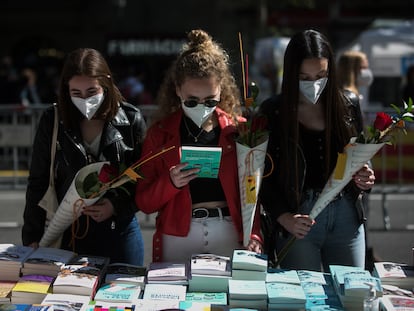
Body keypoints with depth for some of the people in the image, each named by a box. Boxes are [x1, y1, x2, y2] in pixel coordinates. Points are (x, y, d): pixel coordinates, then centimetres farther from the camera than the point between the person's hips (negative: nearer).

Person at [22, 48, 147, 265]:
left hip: (119, 230, 0)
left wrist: (118, 206, -15)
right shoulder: (52, 122, -1)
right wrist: (32, 236, 0)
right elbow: (38, 182, 4)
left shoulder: (131, 120, -4)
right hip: (69, 233, 1)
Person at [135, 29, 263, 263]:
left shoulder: (239, 130, 4)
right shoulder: (159, 134, 5)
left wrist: (253, 236, -11)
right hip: (178, 239, 0)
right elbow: (145, 203, 4)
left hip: (230, 237, 0)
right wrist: (170, 183, -14)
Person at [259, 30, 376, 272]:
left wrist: (364, 180, -7)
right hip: (299, 218, -3)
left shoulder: (348, 110, 7)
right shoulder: (273, 113, -2)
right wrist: (284, 217, -17)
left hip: (346, 216, 3)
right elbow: (263, 177, -4)